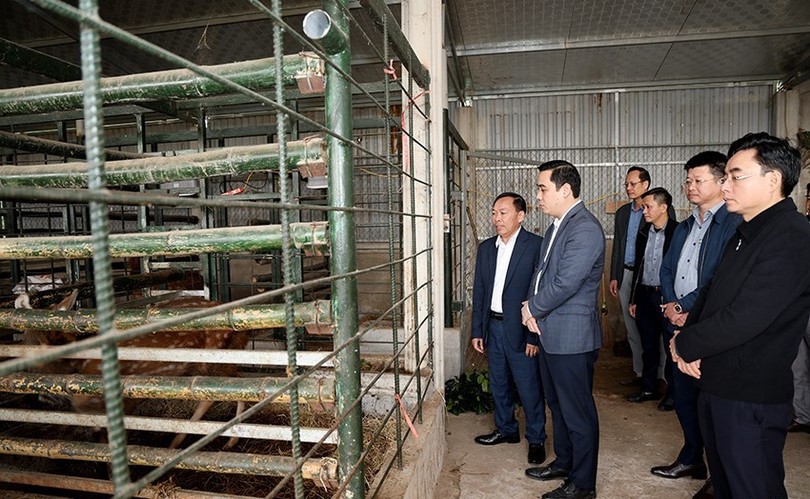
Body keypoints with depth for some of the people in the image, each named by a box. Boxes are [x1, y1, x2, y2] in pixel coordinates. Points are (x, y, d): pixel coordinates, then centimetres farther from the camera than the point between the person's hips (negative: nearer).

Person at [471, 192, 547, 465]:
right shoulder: (486, 248, 7)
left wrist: (534, 335, -15)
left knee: (529, 387, 5)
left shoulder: (536, 245, -11)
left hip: (520, 329, -6)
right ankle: (506, 429, 37)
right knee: (499, 384, 18)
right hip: (493, 326, 6)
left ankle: (536, 439, 24)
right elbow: (479, 292, 11)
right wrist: (477, 330, 9)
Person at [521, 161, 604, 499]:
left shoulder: (585, 228, -19)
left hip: (572, 336, -10)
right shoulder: (557, 226, 12)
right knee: (557, 404, 23)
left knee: (577, 411, 6)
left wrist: (533, 309, -10)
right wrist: (531, 307, -2)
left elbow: (566, 283, -25)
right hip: (550, 332, 10)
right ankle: (563, 462, 42)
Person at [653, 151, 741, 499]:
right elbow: (666, 269, 13)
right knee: (683, 395, 18)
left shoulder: (734, 224, -12)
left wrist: (685, 307, -15)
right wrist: (671, 305, -3)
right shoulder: (684, 227, 15)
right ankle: (691, 458, 36)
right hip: (676, 324, 8)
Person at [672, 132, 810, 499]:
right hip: (715, 385, 9)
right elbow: (711, 294, 14)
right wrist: (685, 339, -3)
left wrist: (684, 345, -11)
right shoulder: (746, 233, 11)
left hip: (751, 396, -9)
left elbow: (744, 318, -26)